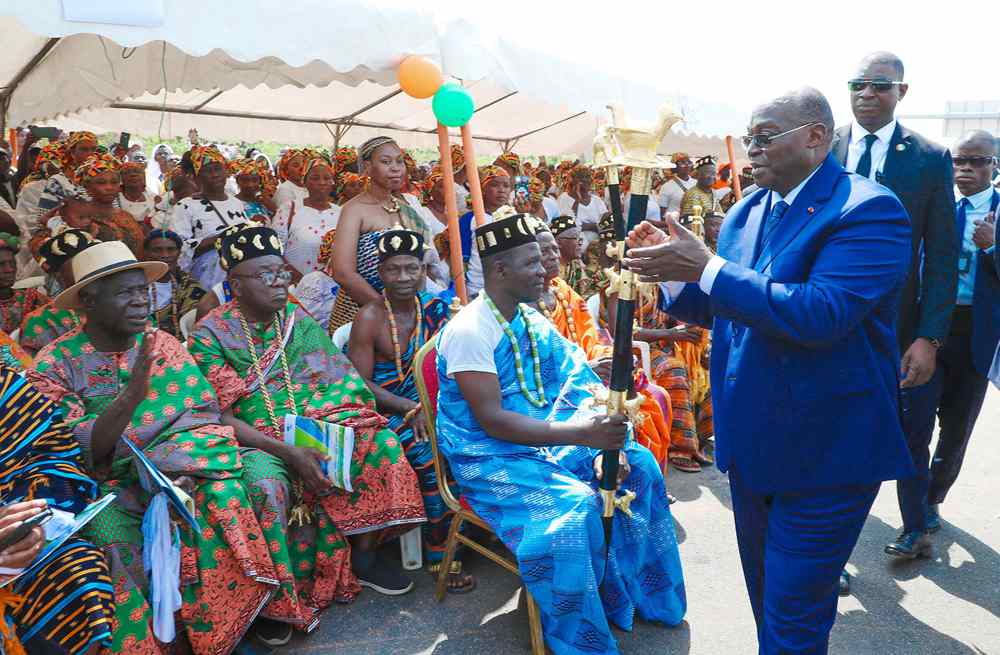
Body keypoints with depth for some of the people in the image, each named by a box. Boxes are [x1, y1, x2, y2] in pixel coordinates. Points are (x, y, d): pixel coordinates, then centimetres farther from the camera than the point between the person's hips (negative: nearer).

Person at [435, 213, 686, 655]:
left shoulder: (533, 320, 5)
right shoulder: (468, 331, -20)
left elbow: (579, 387, 2)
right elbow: (492, 421, -26)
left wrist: (606, 446, -17)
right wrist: (580, 434, -32)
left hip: (545, 437, 8)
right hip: (490, 456, -8)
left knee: (637, 464, -2)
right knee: (574, 508, -29)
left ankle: (637, 596, 14)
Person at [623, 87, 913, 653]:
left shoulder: (868, 210, -17)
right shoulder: (746, 211, 7)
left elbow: (820, 313, -31)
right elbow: (710, 309, 11)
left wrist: (706, 267, -30)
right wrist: (669, 270, -8)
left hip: (824, 451, -7)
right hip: (750, 440, 8)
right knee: (765, 592, 24)